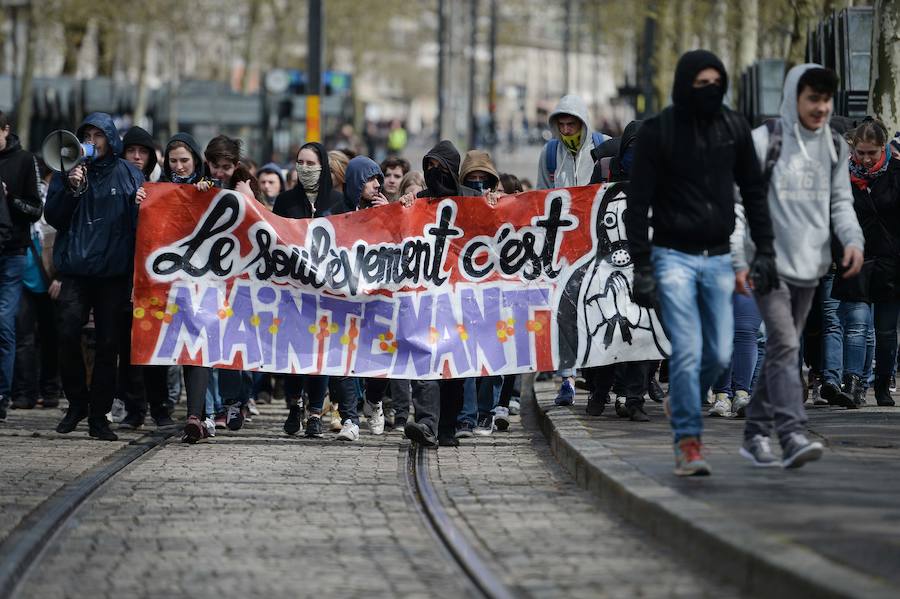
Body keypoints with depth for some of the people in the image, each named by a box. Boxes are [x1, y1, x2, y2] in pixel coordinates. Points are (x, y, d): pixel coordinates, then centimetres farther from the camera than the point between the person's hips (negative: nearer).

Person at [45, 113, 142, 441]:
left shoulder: (128, 174, 5)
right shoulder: (67, 171, 9)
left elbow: (140, 222, 3)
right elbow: (53, 217, 5)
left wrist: (136, 274, -5)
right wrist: (72, 189, -11)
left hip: (113, 273, -1)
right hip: (75, 271, 1)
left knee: (108, 345, 1)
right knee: (68, 337, -10)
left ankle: (98, 414, 7)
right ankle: (76, 403, 8)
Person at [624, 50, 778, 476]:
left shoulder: (734, 129, 5)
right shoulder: (657, 132, -7)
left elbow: (753, 192, 13)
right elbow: (638, 203, -6)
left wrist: (765, 250, 5)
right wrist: (642, 267, -11)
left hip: (718, 258, 4)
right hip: (674, 256, -4)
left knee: (719, 354, 3)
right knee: (687, 350, -13)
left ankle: (684, 411, 29)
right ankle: (688, 440, -6)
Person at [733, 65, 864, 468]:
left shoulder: (834, 147, 11)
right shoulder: (763, 141, -6)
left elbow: (840, 201, 13)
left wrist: (852, 239, -7)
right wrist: (739, 260, -12)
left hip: (809, 267, 6)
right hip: (769, 263, -6)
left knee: (783, 351, 9)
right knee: (784, 345, -17)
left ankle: (756, 435, 18)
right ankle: (793, 435, -26)